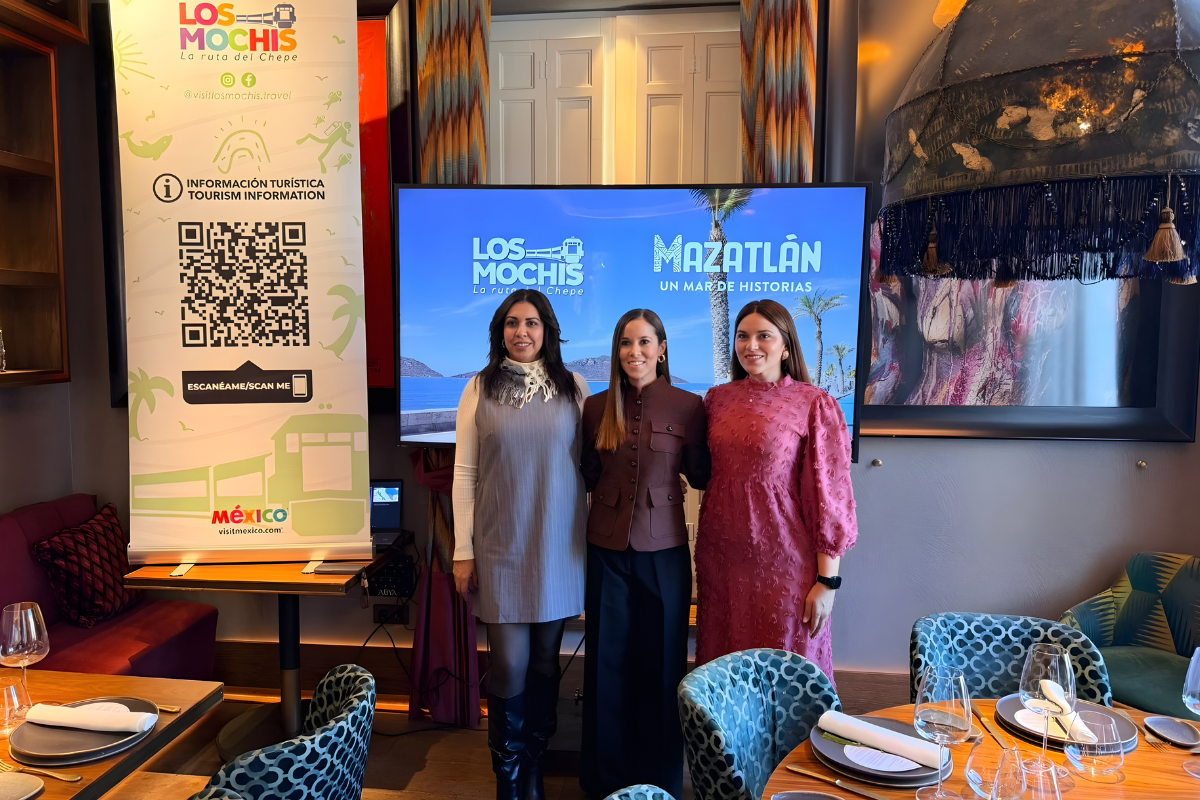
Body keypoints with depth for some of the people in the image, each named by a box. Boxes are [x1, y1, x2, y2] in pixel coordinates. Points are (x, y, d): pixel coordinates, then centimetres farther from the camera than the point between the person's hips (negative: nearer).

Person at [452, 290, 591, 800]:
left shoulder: (573, 387, 3)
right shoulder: (480, 389, 1)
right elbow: (464, 473, 1)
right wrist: (463, 552, -1)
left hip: (559, 547, 1)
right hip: (501, 547, -1)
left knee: (545, 659, 10)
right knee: (509, 663, 0)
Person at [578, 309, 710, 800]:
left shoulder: (687, 406, -3)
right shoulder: (597, 407, 4)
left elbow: (700, 476, 0)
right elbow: (588, 476, 11)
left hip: (664, 548, -2)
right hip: (607, 547, 2)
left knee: (661, 662, 9)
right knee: (608, 662, 11)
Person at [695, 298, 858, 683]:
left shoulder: (814, 405, -7)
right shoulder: (717, 398, 6)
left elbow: (830, 496, -7)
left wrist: (828, 580, -9)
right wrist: (704, 558, 11)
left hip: (783, 564, -4)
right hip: (721, 560, 4)